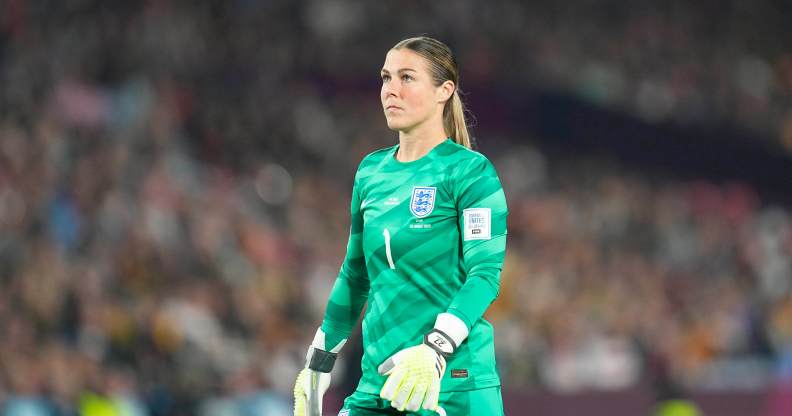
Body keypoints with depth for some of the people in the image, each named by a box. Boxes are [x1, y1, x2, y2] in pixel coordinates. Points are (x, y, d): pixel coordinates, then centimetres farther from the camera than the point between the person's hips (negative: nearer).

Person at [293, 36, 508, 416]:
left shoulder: (469, 170, -6)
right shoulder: (371, 171, 13)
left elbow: (485, 274, -14)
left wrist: (435, 350, -27)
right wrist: (318, 363, 21)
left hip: (454, 384, -6)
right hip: (377, 381, 6)